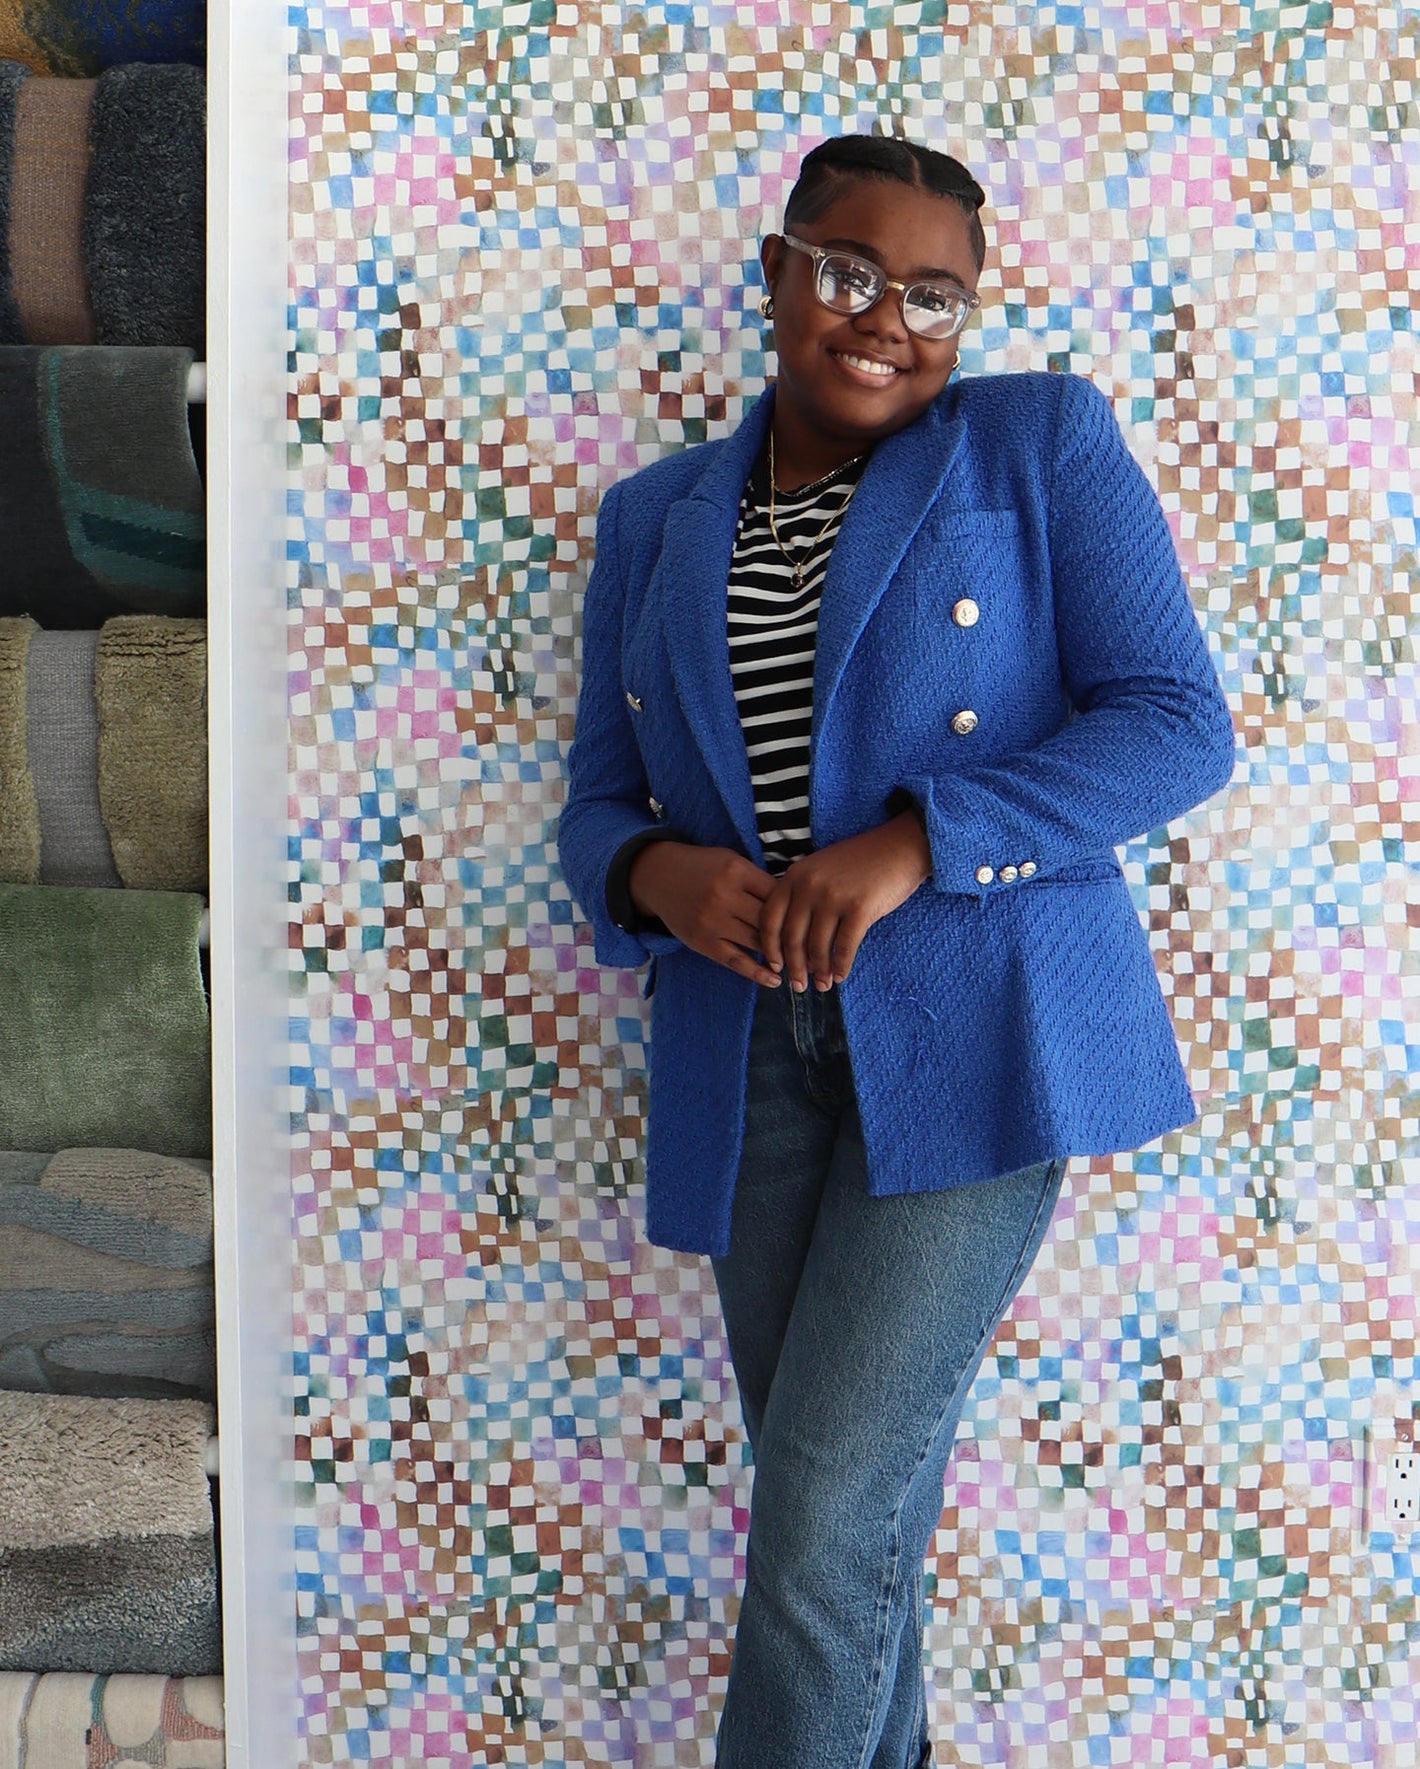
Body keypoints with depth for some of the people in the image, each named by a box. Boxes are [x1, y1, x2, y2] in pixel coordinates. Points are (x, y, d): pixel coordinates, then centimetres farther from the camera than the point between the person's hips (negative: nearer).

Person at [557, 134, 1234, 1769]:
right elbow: (598, 800, 13)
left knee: (826, 1506, -7)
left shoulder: (1044, 442, 2)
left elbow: (1178, 723, -6)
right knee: (843, 1502, 12)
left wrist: (911, 845, -17)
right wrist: (658, 875, -12)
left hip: (971, 1035, -4)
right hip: (751, 1058, 4)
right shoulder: (652, 521, 13)